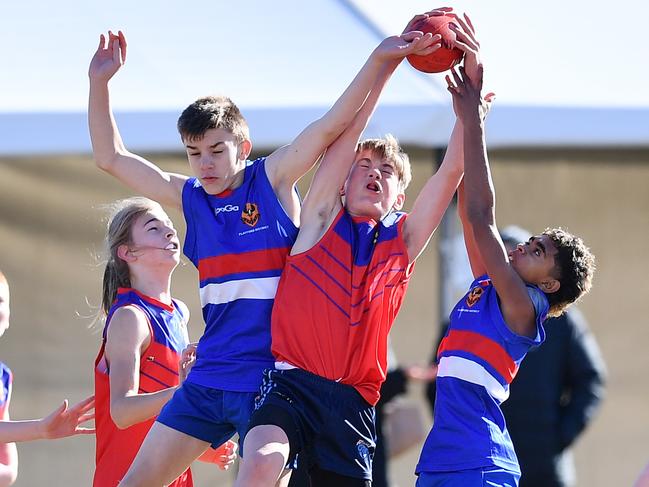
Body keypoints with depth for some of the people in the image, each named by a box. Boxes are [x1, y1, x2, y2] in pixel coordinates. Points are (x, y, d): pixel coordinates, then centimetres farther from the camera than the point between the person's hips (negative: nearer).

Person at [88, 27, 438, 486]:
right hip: (208, 376, 5)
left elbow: (332, 126, -14)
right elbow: (111, 157, 15)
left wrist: (379, 59, -25)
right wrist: (100, 83, 5)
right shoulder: (188, 196, 10)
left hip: (268, 376, -5)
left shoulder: (272, 181, -3)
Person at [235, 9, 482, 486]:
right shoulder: (322, 222, 9)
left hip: (353, 404, 4)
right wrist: (390, 57, -4)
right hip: (290, 386, -4)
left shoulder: (404, 241, 16)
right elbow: (349, 129, 2)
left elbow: (453, 170, 8)